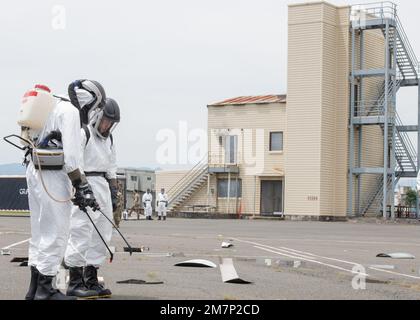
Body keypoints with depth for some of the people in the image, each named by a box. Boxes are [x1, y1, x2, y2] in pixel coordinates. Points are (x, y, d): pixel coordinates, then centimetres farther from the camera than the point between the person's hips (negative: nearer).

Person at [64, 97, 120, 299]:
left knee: (102, 236, 7)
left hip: (102, 186, 9)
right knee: (81, 233, -11)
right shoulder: (83, 134, -7)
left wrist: (113, 195, 19)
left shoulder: (109, 139, 19)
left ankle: (91, 280, 14)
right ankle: (75, 282, -8)